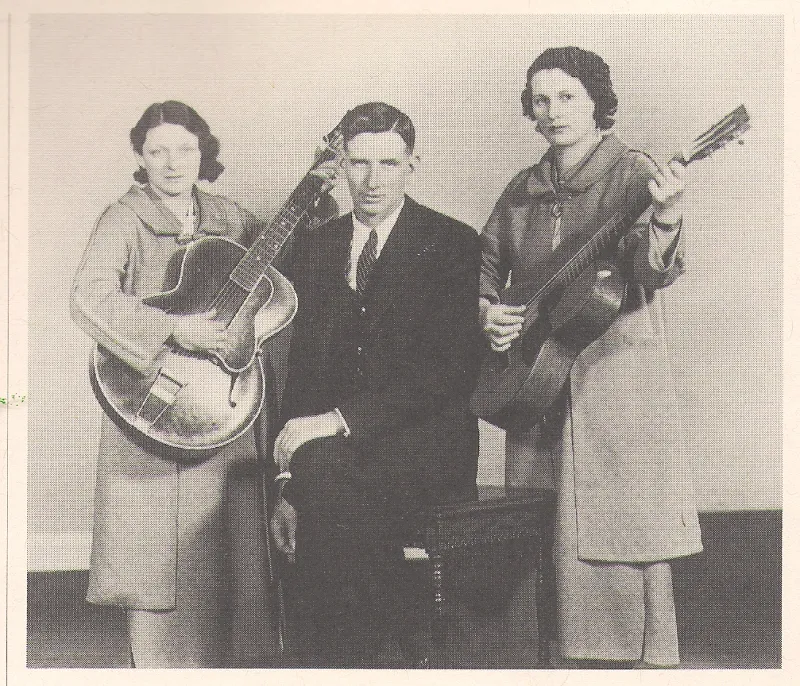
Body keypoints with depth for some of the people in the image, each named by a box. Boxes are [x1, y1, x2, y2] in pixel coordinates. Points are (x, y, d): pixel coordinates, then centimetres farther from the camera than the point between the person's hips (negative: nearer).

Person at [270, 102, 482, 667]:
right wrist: (288, 482, 0)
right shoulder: (315, 247, 15)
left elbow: (450, 369, -12)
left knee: (322, 467, -33)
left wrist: (340, 419, -23)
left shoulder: (453, 246, -1)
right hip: (334, 454, 4)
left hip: (428, 447, -4)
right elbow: (302, 366, 12)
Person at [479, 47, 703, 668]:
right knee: (543, 537, 10)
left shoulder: (632, 174, -4)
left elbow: (655, 272, -20)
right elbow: (486, 266, 22)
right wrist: (486, 312, 1)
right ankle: (574, 648, 22)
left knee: (619, 527, -6)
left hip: (616, 382, -6)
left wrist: (665, 217, -40)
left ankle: (640, 658, 4)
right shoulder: (523, 191, 13)